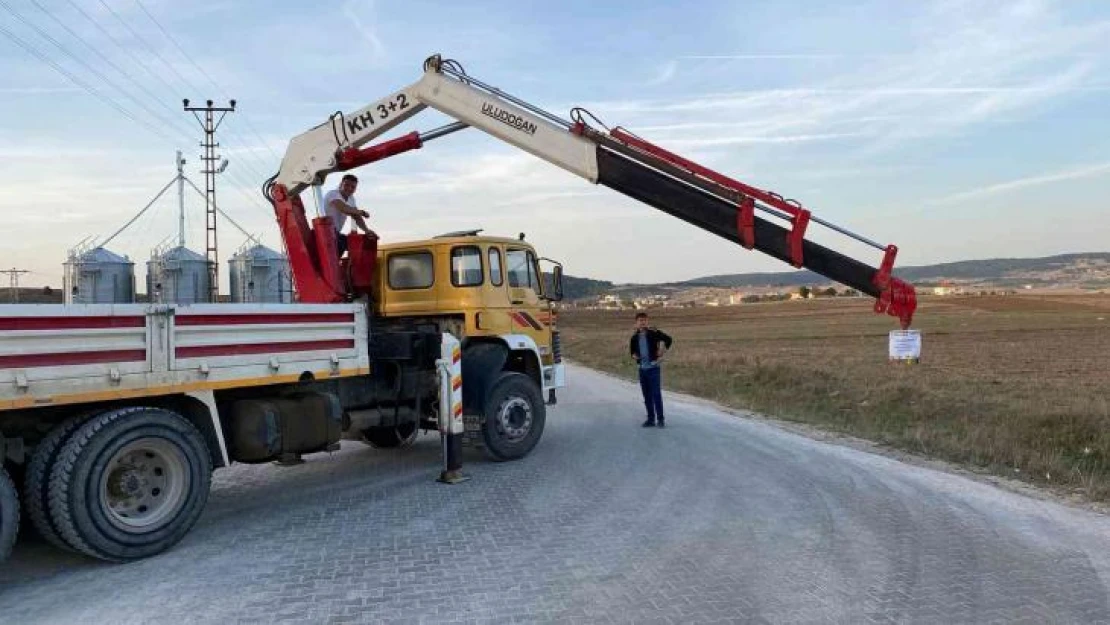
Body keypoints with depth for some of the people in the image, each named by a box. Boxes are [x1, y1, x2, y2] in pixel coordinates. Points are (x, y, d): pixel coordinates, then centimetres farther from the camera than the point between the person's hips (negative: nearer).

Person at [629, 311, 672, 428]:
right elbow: (632, 350, 21)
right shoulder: (634, 337, 6)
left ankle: (661, 419, 2)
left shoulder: (654, 333, -7)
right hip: (642, 369, 5)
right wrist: (633, 355, 1)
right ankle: (651, 419, 16)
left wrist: (663, 350, -10)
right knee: (647, 395, 8)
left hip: (654, 367, -5)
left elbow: (668, 339, -5)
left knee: (656, 394, -6)